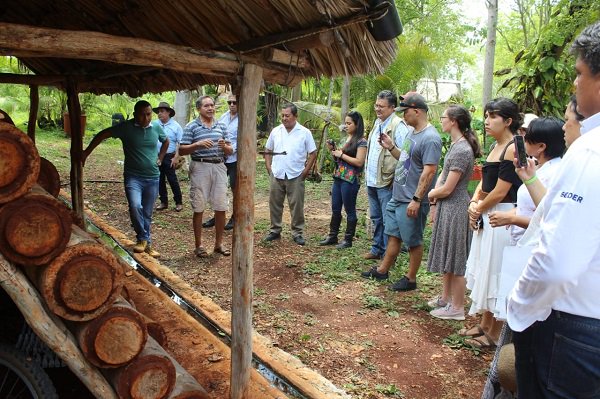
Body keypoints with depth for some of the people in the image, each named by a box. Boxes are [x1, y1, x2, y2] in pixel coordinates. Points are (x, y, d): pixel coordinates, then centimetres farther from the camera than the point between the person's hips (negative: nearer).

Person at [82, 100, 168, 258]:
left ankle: (147, 244, 26)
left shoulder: (156, 128, 3)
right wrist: (87, 152, -2)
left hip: (152, 178, 3)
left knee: (147, 213, 11)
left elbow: (166, 141, 23)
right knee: (135, 206, -25)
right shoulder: (126, 127, -7)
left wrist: (160, 158, 14)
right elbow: (102, 135, -1)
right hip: (133, 177, -3)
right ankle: (143, 239, -4)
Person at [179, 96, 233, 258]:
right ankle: (198, 245, 17)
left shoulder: (221, 126, 13)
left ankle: (219, 243, 20)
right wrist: (198, 144, -18)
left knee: (221, 208, 5)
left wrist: (224, 146, -9)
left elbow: (230, 151, 13)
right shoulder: (191, 127, 0)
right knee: (199, 208, 4)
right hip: (200, 168, -3)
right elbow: (182, 150, -3)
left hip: (219, 167, 4)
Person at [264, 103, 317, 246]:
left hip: (295, 176, -3)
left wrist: (306, 170, -5)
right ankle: (275, 230, 22)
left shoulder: (305, 132, -3)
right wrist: (269, 167, 5)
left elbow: (313, 153, 0)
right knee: (275, 203, 9)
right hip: (276, 175, 3)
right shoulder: (276, 131, 6)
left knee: (297, 205, 3)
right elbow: (268, 151, 14)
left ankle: (297, 233, 14)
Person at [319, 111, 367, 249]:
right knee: (335, 209, 13)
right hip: (338, 178, 8)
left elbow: (359, 162, -18)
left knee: (349, 210, 3)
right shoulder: (346, 139, 15)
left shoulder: (361, 141, -10)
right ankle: (332, 236, 24)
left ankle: (348, 239, 13)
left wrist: (341, 155, -13)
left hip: (350, 180, -8)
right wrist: (333, 150, 3)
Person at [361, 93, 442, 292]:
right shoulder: (412, 133, 11)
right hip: (397, 197, 9)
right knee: (393, 234, 19)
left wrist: (416, 199, -25)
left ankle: (411, 279, 19)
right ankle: (383, 270, 32)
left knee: (413, 241, 5)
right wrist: (391, 147, 7)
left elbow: (429, 171, -24)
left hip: (412, 202, -9)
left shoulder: (430, 138, -19)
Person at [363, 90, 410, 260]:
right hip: (372, 181, 9)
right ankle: (377, 249, 32)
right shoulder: (378, 123, 14)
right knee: (376, 218, 19)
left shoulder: (398, 126, -14)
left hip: (387, 182, -9)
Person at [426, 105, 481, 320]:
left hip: (455, 209, -10)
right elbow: (442, 175, 12)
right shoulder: (455, 145, 9)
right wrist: (435, 204, 5)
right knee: (447, 256, 19)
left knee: (455, 259, 2)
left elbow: (447, 189, -21)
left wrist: (432, 195, -1)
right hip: (447, 208, 10)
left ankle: (457, 308, 14)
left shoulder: (462, 150, -21)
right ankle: (445, 298, 34)